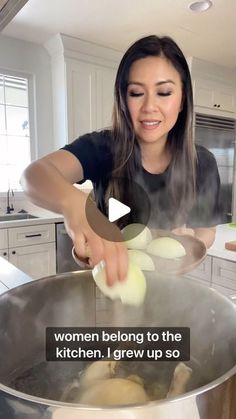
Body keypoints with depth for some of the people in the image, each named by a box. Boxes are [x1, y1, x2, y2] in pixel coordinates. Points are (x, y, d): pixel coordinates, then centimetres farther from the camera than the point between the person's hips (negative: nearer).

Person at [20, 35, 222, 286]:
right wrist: (74, 204, -55)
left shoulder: (202, 164, -9)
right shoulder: (102, 147, -16)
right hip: (109, 278, -2)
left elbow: (207, 232, 4)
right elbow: (35, 174, -34)